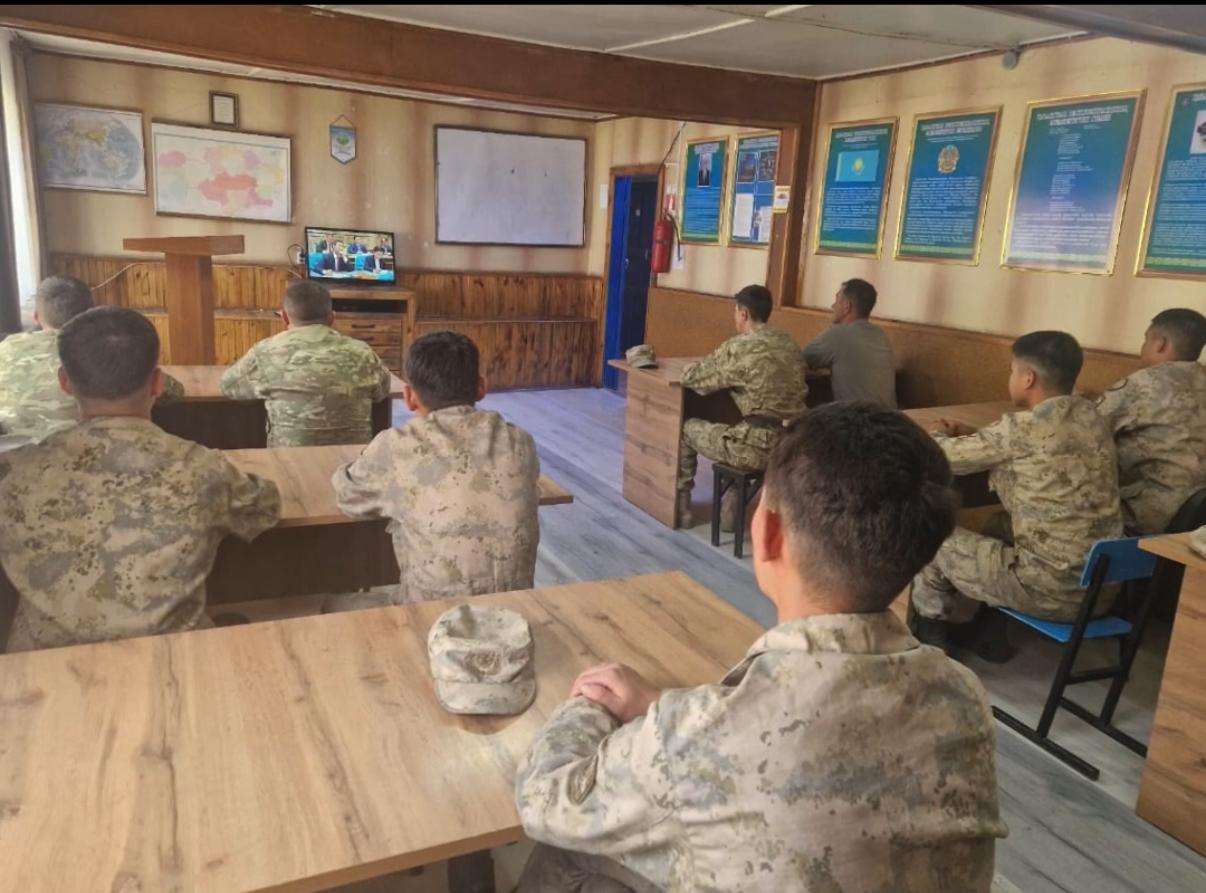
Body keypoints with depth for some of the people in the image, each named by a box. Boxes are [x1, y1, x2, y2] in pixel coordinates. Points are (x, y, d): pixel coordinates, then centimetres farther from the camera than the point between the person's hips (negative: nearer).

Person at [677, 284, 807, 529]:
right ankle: (731, 511, 35)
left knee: (688, 428, 16)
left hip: (762, 446, -7)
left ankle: (680, 508, 27)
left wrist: (713, 366, 17)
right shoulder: (788, 343, 11)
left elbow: (690, 378, -3)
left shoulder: (739, 347, -11)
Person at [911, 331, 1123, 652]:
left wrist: (944, 437, 15)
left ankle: (930, 636, 30)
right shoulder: (1090, 416, 5)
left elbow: (942, 457, -7)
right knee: (1004, 528, 30)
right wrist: (977, 438, 13)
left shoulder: (1026, 426, -18)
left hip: (1054, 590, -8)